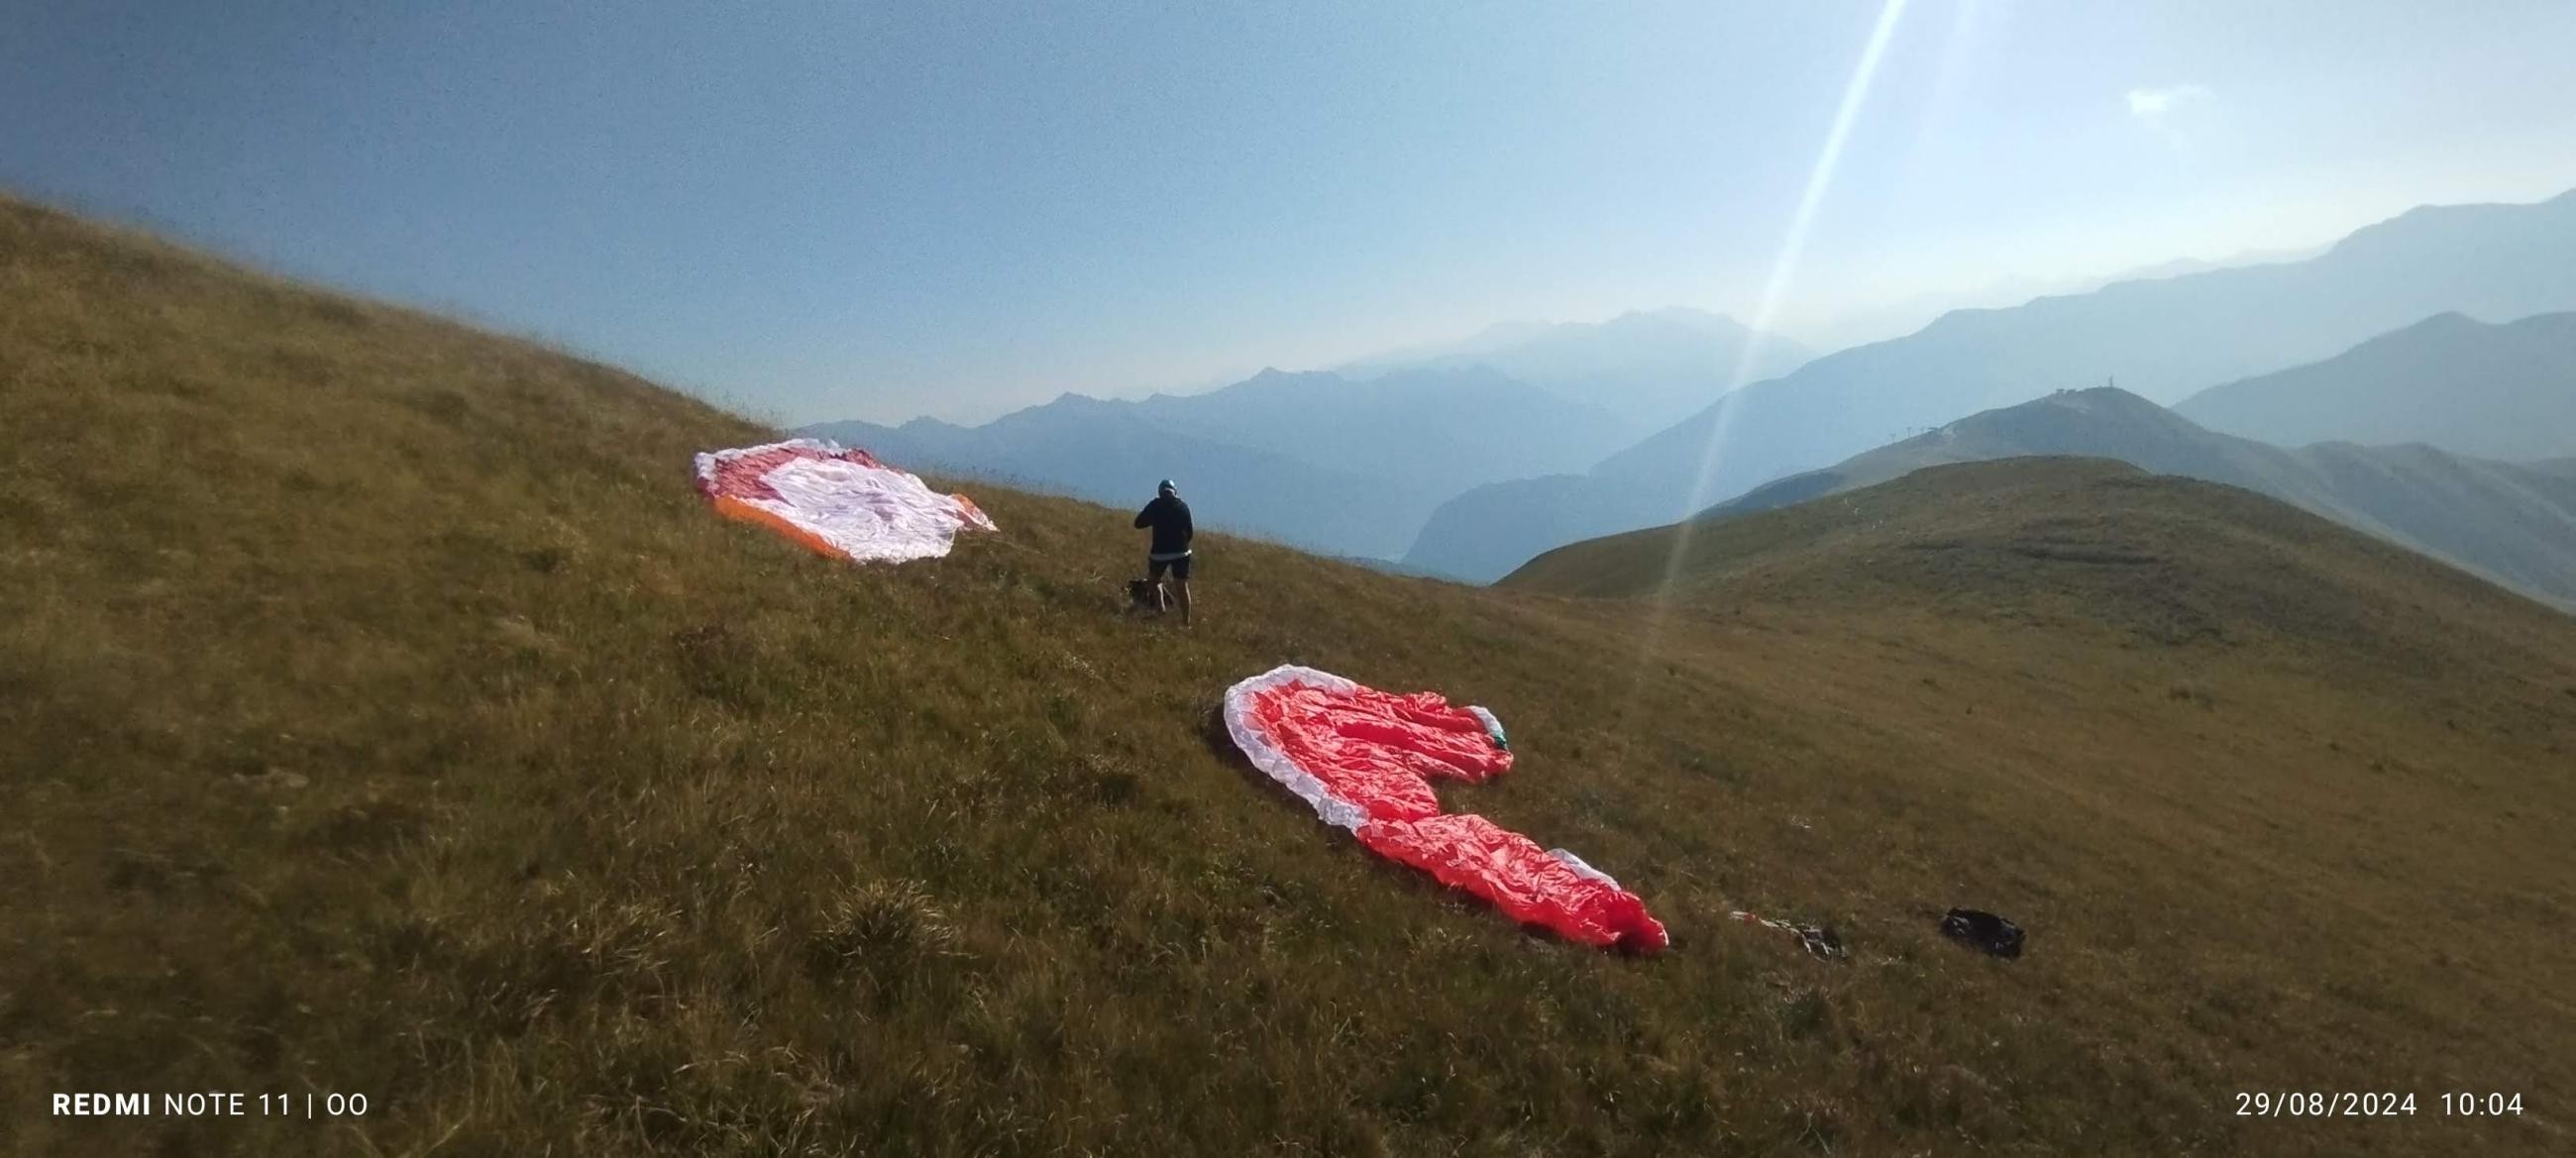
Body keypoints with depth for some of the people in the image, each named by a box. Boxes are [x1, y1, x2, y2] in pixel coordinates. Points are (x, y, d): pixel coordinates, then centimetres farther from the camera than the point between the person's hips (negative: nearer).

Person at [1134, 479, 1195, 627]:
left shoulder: (1155, 505, -2)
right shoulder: (1183, 506, 2)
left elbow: (1138, 524, 3)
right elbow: (1190, 532, 6)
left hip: (1160, 551, -1)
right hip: (1181, 552, 1)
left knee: (1154, 580, 23)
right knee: (1183, 587, 10)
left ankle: (1161, 607, 4)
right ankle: (1186, 622, 10)